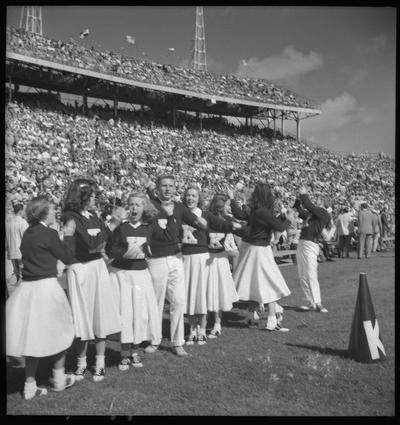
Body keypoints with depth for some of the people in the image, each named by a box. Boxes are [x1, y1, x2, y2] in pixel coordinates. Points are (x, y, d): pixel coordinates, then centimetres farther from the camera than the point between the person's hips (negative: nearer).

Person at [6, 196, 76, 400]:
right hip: (46, 287, -6)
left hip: (27, 288, 7)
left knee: (33, 335, 14)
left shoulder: (28, 233, 7)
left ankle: (30, 385, 20)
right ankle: (59, 378, 25)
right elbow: (67, 257, -4)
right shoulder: (49, 234, -14)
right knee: (58, 331, 14)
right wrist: (69, 235, 8)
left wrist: (62, 236, 18)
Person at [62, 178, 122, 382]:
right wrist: (111, 226, -13)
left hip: (99, 268, 6)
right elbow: (89, 242, -18)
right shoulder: (70, 217, -10)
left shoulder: (93, 216, 9)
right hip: (80, 270, -5)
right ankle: (81, 363, 21)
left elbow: (106, 242, 10)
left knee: (101, 315, 6)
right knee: (83, 317, 3)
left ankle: (99, 363, 17)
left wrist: (99, 245, -10)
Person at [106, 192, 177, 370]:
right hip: (120, 273, -2)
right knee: (124, 312, -1)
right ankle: (125, 354, 13)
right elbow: (110, 250, -5)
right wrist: (126, 252, -21)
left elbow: (169, 236, -3)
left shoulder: (150, 226, 1)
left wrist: (170, 216, -8)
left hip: (141, 272, 3)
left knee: (141, 311, 3)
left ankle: (132, 351, 21)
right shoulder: (121, 226, -7)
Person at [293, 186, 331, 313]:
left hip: (310, 245, -8)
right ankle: (310, 302, 14)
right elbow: (299, 212, 25)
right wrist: (299, 198, 17)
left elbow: (309, 206, -14)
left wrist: (304, 194, -2)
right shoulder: (312, 213, 18)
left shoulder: (324, 214, -4)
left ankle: (317, 303, -7)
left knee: (311, 275, -12)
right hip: (301, 244, 8)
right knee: (302, 276, 8)